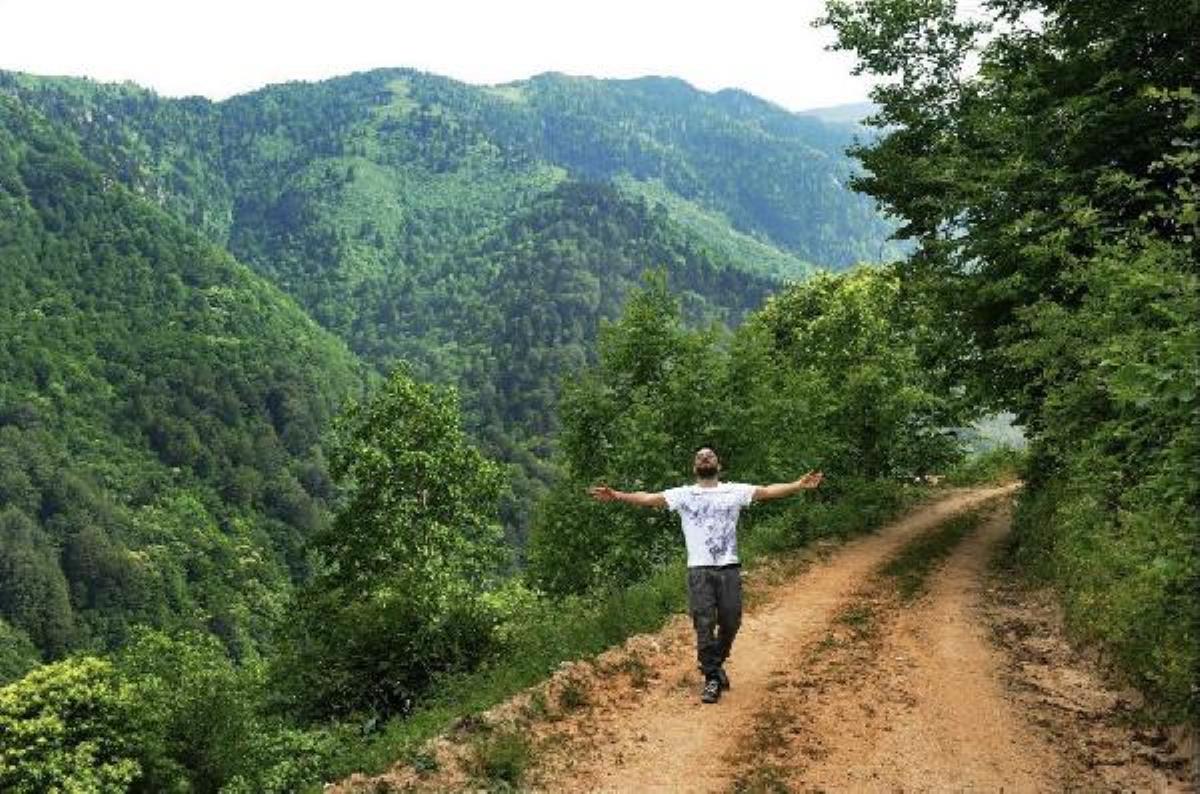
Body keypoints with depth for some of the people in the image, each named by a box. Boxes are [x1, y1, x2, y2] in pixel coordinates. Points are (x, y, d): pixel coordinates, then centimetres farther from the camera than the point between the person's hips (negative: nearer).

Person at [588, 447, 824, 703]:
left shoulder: (735, 491, 10)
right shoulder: (684, 494, 7)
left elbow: (767, 491, 0)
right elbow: (649, 498, -3)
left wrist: (799, 485, -13)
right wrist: (616, 496, -16)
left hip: (729, 568, 1)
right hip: (699, 569, -1)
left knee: (730, 623, 6)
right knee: (704, 625, -2)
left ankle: (716, 664, 32)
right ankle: (712, 678, 10)